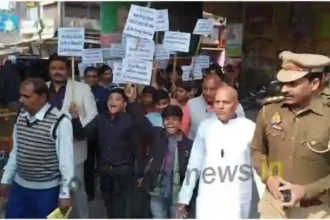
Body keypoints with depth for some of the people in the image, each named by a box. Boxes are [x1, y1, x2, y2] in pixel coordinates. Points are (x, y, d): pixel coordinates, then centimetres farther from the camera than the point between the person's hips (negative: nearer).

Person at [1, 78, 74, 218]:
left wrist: (65, 194, -14)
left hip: (47, 190, -6)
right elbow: (15, 151, 11)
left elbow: (66, 159, -17)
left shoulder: (59, 122, -20)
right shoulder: (21, 116, 1)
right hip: (19, 186, 6)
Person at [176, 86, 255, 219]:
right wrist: (183, 199, 10)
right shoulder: (205, 126, 3)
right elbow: (194, 164, 8)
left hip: (236, 203, -2)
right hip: (207, 201, 2)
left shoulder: (249, 128, -5)